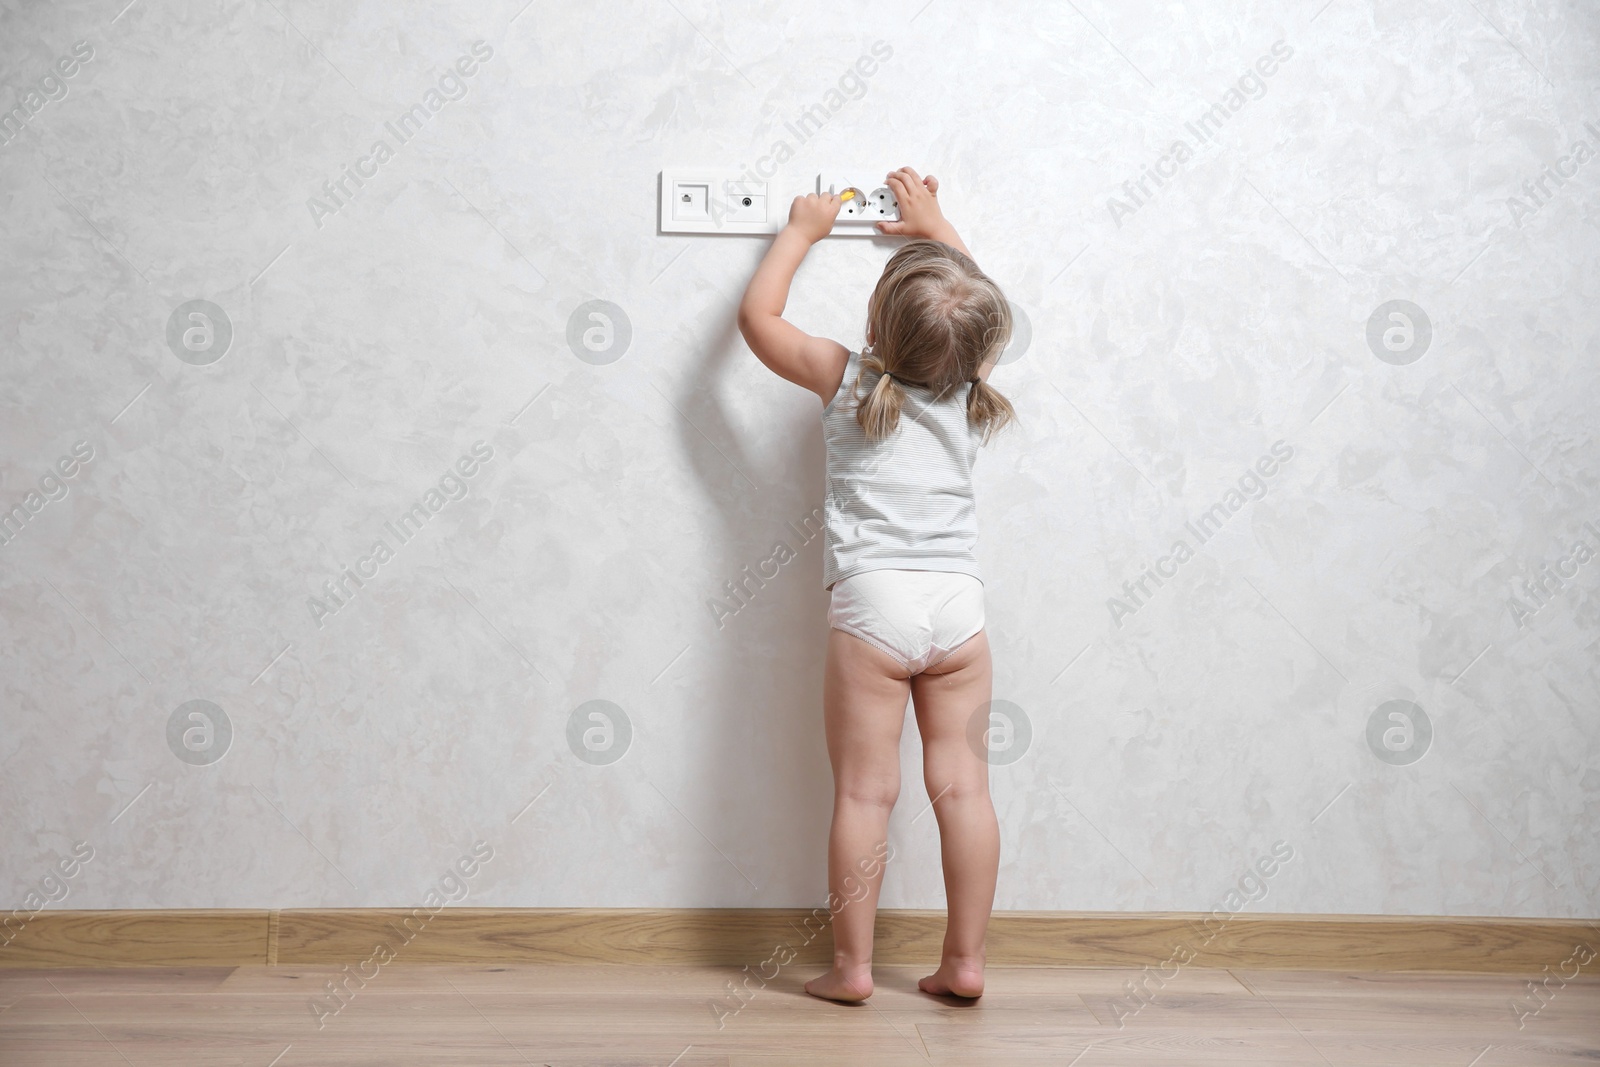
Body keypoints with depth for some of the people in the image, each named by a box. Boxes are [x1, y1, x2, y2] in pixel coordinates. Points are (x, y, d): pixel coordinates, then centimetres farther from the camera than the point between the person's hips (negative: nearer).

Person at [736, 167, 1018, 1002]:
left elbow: (756, 316, 11)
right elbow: (981, 310, 29)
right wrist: (937, 229, 39)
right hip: (959, 601, 3)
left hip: (873, 601, -3)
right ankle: (965, 962, 14)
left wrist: (802, 229, 23)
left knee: (865, 791, 2)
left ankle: (851, 966, 8)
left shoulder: (848, 380, -1)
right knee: (962, 786, 7)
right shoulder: (970, 393, 8)